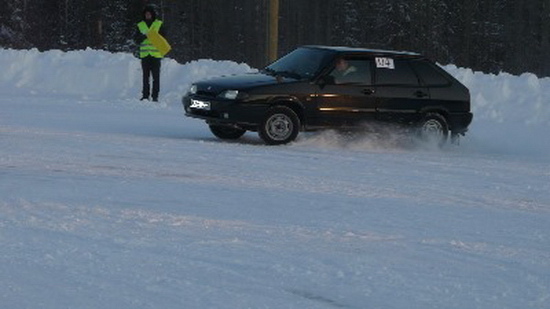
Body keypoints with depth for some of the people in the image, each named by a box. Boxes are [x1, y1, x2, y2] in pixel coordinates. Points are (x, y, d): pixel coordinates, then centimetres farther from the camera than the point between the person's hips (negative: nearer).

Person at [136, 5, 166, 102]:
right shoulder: (140, 25, 11)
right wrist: (144, 36, -14)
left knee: (156, 76, -4)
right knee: (145, 76, 4)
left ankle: (155, 95, -1)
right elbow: (137, 39, 6)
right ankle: (145, 95, 8)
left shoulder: (159, 24, 5)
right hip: (145, 54, 2)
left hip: (156, 53, -2)